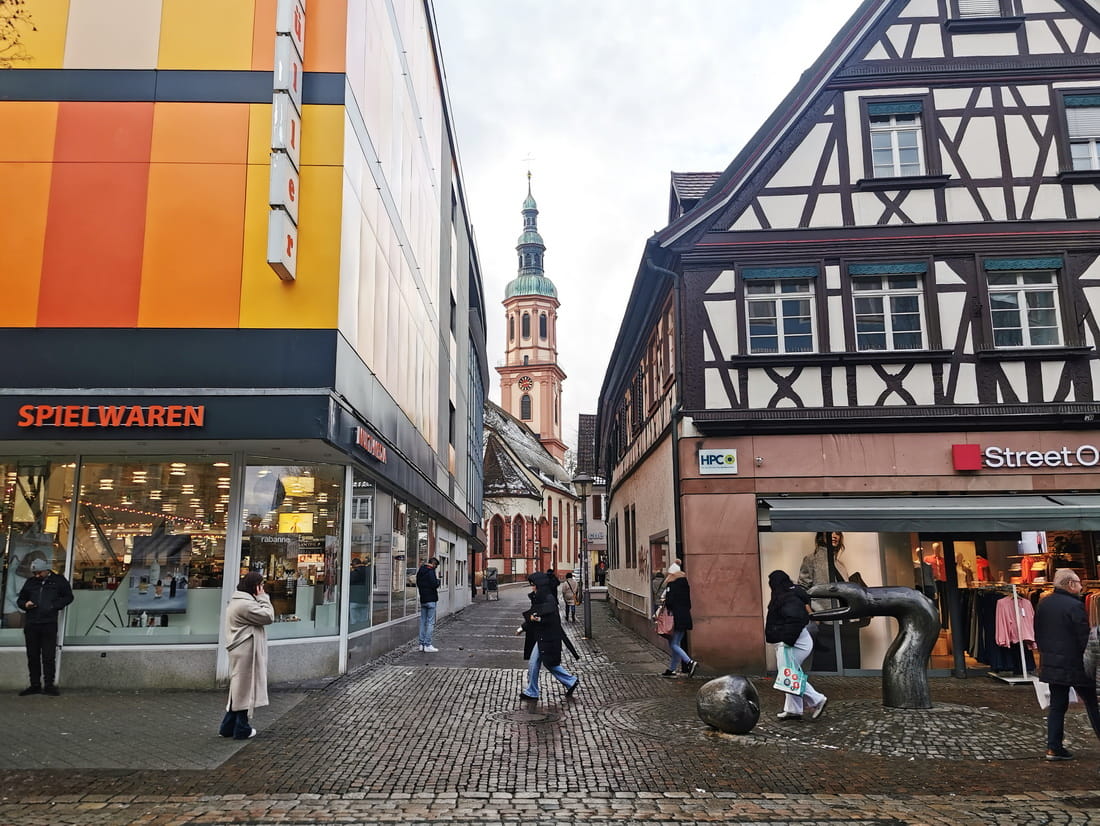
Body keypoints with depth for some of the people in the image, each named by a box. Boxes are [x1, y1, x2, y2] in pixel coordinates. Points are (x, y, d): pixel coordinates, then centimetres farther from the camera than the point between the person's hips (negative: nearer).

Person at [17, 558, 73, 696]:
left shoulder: (58, 580, 6)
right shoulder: (30, 582, 16)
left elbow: (68, 597, 5)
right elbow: (20, 599, 24)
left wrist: (54, 606, -9)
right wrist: (25, 604, 1)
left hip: (49, 624, -4)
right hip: (30, 624, 4)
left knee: (49, 656, -5)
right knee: (32, 656, 8)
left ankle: (49, 684, 0)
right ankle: (35, 685, 16)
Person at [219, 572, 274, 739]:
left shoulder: (238, 601, 16)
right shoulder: (245, 604, -20)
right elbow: (268, 617, -18)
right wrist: (263, 598, -12)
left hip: (242, 652, 11)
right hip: (246, 654, -11)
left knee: (239, 689, 17)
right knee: (245, 689, 0)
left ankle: (228, 727, 24)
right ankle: (242, 729, 10)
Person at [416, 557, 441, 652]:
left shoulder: (420, 571, 13)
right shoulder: (430, 571, -14)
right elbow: (434, 584, -22)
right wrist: (438, 581, -3)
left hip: (423, 600, 8)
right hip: (431, 600, -8)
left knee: (423, 622, 12)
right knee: (430, 622, -5)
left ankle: (422, 644, 15)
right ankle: (427, 645, -5)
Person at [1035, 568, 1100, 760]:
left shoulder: (1043, 604, 6)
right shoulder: (1075, 606, -17)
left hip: (1051, 664, 7)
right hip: (1075, 665, -7)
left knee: (1057, 705, 10)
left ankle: (1054, 748, 9)